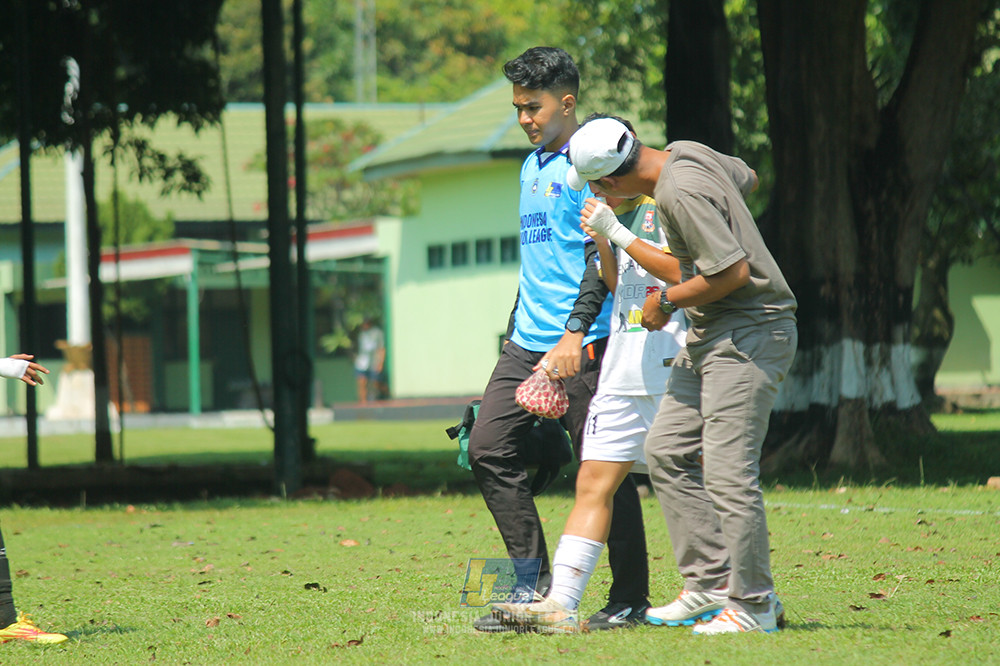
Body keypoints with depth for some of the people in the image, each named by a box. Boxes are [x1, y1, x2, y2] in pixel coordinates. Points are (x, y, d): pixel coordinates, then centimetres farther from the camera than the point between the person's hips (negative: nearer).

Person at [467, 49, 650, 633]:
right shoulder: (532, 167, 19)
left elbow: (602, 255, -17)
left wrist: (576, 332, -25)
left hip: (582, 344, -9)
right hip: (528, 342, 9)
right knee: (489, 447, 0)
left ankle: (631, 598, 4)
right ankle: (533, 582, 5)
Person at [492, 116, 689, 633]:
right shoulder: (619, 214, 19)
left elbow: (681, 270, -17)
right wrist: (602, 245, 6)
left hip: (672, 367, -8)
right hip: (623, 371, 8)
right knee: (593, 483, -1)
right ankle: (560, 604, -7)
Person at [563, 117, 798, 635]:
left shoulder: (681, 192, -23)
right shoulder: (686, 153, 6)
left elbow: (733, 271, -28)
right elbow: (747, 178, 25)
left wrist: (667, 301, -12)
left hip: (748, 334, -11)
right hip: (710, 336, 11)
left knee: (728, 471, -12)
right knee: (666, 452, 10)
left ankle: (754, 606, -4)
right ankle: (710, 584, 12)